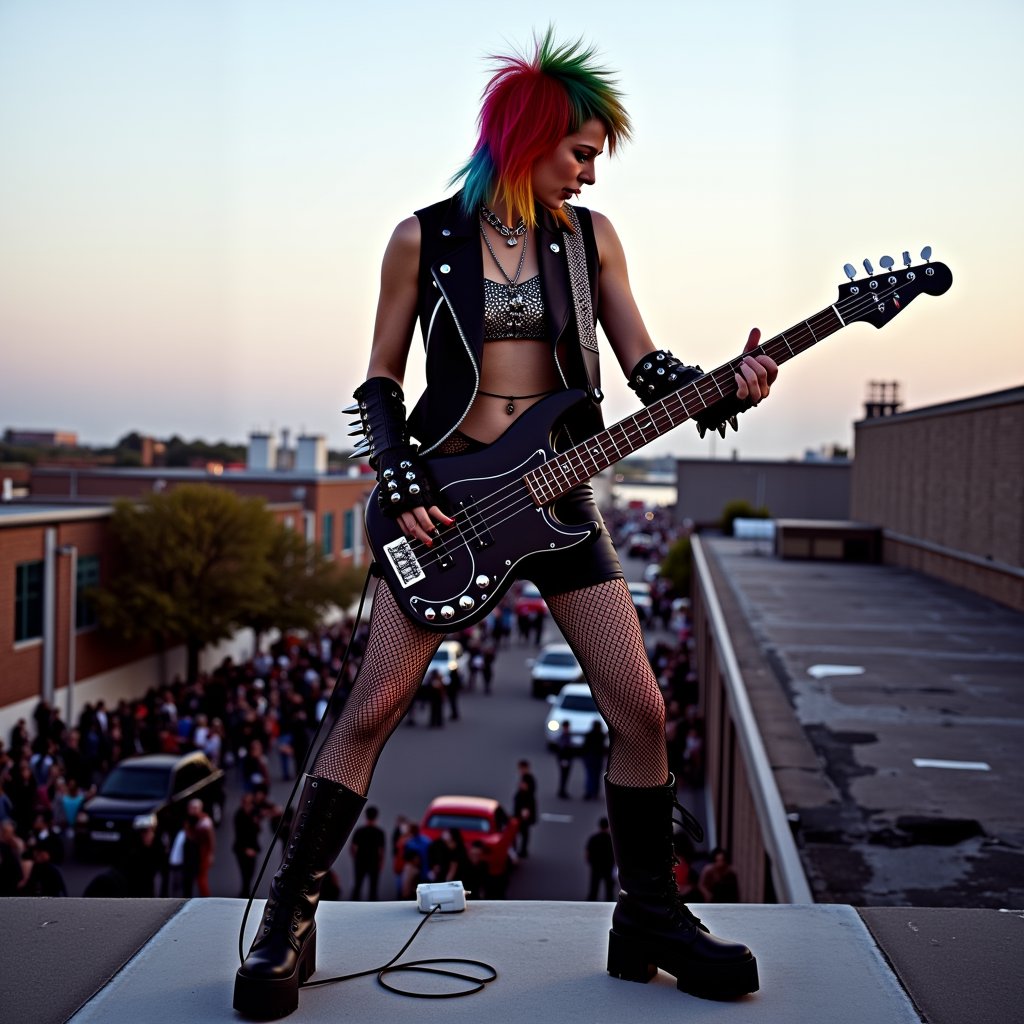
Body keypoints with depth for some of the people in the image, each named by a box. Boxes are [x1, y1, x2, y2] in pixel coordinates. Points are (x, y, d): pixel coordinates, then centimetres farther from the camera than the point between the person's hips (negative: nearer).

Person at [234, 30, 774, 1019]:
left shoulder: (589, 236, 6)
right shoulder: (424, 237, -1)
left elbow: (646, 367, 4)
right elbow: (378, 382, 2)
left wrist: (723, 390, -15)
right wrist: (403, 490, -11)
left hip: (556, 490, 3)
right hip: (444, 493, -3)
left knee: (639, 707, -2)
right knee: (373, 707, -5)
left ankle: (649, 915, 17)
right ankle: (289, 916, 10)